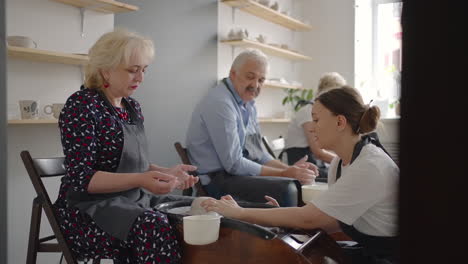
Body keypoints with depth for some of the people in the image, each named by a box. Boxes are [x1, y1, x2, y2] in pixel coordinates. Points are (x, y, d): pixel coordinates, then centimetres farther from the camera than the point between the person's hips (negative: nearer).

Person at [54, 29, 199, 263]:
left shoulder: (132, 107, 10)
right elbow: (81, 177, -19)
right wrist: (139, 180, -31)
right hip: (88, 207, -7)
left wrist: (167, 173, -4)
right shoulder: (82, 106, -13)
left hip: (133, 200, 7)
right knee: (155, 228, -32)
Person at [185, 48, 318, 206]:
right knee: (285, 189, -28)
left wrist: (290, 169, -2)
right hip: (218, 180, -9)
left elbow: (258, 153, 14)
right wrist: (284, 174, -18)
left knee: (304, 182, 1)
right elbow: (234, 164, -21)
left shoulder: (249, 104, 13)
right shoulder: (220, 103, -18)